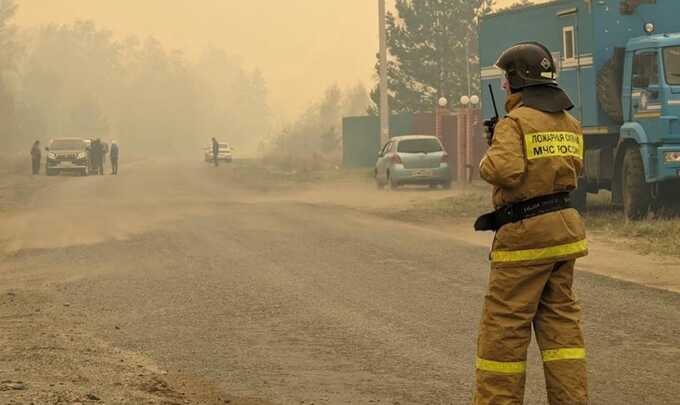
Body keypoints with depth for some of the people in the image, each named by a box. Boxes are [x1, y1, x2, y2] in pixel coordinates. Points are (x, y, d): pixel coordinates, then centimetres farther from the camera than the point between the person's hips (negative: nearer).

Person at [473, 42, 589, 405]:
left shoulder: (515, 122, -14)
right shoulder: (569, 124, 10)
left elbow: (504, 170, -27)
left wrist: (489, 160, -6)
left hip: (525, 235, -8)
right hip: (563, 225, 8)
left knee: (504, 325, 1)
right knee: (560, 320, 12)